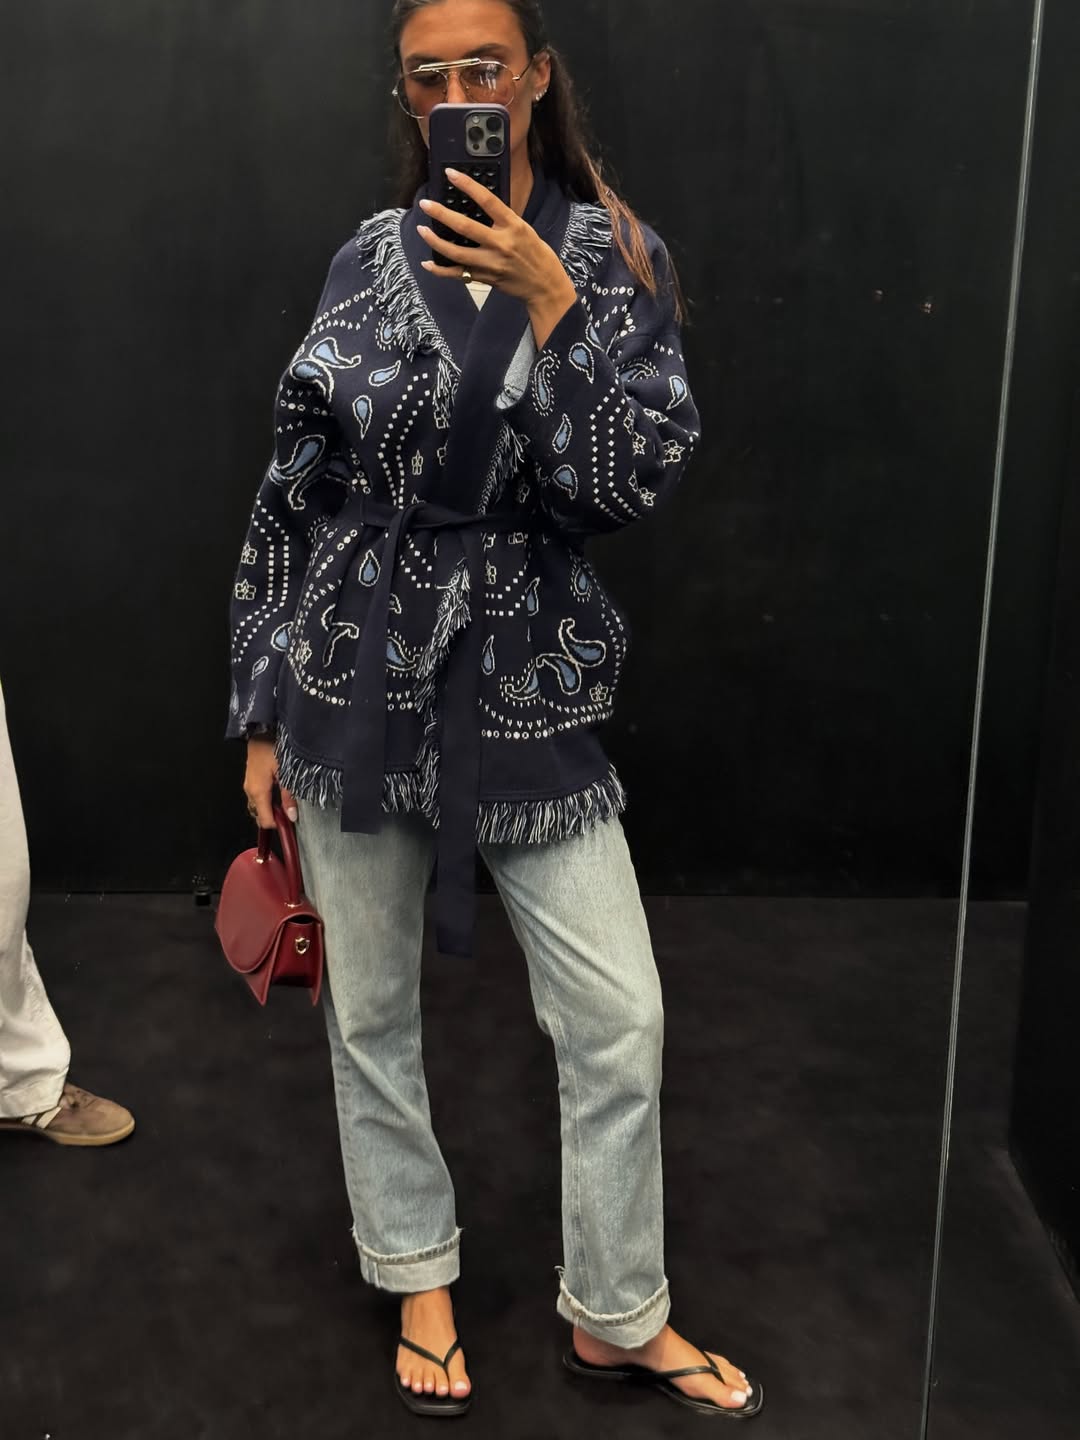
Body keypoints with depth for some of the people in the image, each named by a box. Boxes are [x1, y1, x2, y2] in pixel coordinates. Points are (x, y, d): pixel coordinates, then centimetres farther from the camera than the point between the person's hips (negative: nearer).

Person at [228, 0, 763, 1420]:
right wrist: (263, 717, 4)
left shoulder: (611, 255, -1)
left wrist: (548, 301, -20)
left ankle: (618, 1315, 24)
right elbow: (292, 492, 4)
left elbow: (636, 480, -11)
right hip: (355, 686, 1)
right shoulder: (371, 258, 2)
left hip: (526, 690, -1)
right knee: (372, 1009, 11)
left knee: (621, 1018, 1)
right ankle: (421, 1277, 35)